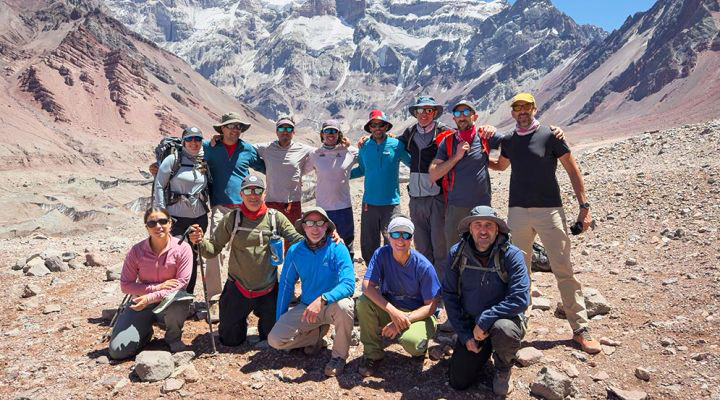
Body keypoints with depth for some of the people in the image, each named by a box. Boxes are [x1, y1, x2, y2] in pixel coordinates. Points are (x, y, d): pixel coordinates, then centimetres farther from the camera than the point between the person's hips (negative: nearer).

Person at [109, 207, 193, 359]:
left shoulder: (182, 248, -15)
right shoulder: (137, 251, -10)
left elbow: (182, 283, -17)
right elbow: (125, 285, -6)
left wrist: (151, 298, -27)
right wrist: (156, 287, -19)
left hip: (170, 302, -1)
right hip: (142, 303, 1)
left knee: (179, 302, -39)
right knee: (117, 351, -14)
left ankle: (173, 337, -4)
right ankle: (146, 333, 21)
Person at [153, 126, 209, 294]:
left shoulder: (204, 162, 7)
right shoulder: (173, 159, -5)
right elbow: (159, 186, -5)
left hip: (199, 217, 4)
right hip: (176, 217, -4)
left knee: (193, 257, 11)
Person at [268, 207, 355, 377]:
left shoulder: (337, 249, -16)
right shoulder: (295, 251, -4)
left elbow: (349, 284, -27)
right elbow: (286, 285, 5)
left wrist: (322, 300, -41)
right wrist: (279, 319, 7)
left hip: (332, 305, -3)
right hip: (306, 307, 3)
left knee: (344, 305, -38)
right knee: (275, 340, -14)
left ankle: (339, 355, -12)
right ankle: (317, 334, 13)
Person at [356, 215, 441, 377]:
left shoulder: (424, 266, -17)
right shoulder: (381, 254, -12)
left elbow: (431, 306, -14)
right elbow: (367, 286, -22)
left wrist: (403, 320, -26)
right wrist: (393, 311, -34)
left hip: (418, 314, -3)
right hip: (388, 309, 3)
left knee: (411, 342, -34)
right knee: (363, 302, -26)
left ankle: (421, 345, 7)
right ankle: (372, 353, -6)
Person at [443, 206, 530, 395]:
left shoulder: (512, 255, -17)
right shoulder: (457, 253, -8)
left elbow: (520, 299, -24)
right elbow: (449, 295, -2)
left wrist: (485, 320, -26)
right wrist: (464, 334, -7)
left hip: (504, 320, -2)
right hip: (471, 323, 3)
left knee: (503, 329, -38)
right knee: (458, 382, -5)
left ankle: (503, 371, -2)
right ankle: (483, 350, 28)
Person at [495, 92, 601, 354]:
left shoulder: (550, 135, -2)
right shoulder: (508, 141, 9)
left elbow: (573, 170, 0)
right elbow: (501, 166, 29)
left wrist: (584, 206, -4)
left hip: (549, 210, -3)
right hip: (518, 212, 4)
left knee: (563, 271, -2)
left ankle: (580, 328, 7)